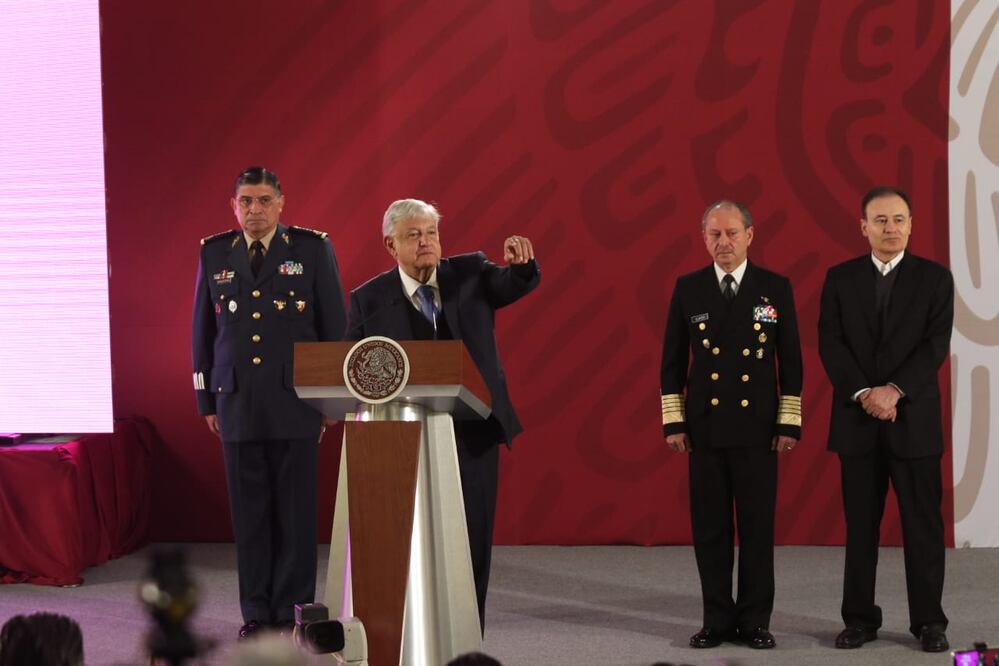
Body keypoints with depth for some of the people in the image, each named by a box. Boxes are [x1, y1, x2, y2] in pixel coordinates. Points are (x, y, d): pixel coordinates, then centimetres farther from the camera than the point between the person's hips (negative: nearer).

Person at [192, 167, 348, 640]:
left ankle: (294, 610, 8)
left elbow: (335, 326, 2)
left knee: (296, 510, 0)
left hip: (295, 401, -2)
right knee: (249, 512, 3)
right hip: (237, 402, 2)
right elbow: (203, 330, 12)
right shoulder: (214, 253, 8)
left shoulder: (312, 249, 1)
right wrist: (206, 400, 9)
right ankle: (257, 613, 9)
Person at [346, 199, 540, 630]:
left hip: (473, 434, 1)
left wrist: (521, 263, -34)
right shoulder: (369, 299, 0)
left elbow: (514, 285, -13)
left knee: (473, 542, 3)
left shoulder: (469, 273, 3)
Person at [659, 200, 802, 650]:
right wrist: (673, 422, 1)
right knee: (709, 528, 4)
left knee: (757, 527, 2)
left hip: (757, 428, -1)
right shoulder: (688, 289, 4)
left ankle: (754, 621, 10)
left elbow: (790, 360, 2)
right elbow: (673, 360, 6)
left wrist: (790, 424, -2)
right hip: (704, 427, 1)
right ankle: (717, 620, 12)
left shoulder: (776, 288, 2)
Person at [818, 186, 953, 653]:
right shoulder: (840, 278, 6)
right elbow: (830, 344, -2)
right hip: (856, 421, 1)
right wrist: (864, 395, -15)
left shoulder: (935, 278, 2)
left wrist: (893, 390, -17)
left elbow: (936, 345, -7)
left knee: (923, 525, 1)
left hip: (915, 419, -1)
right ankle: (860, 618, 11)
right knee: (860, 525, 5)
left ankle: (928, 621, 8)